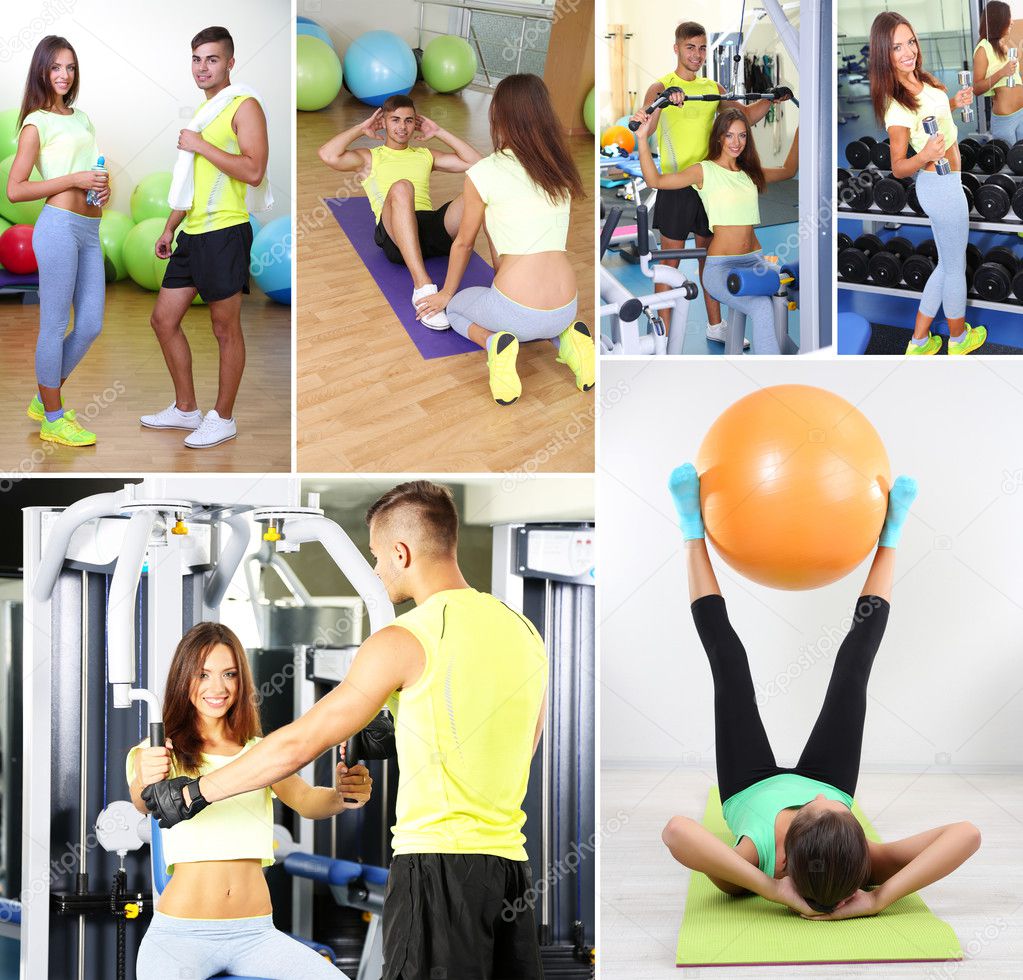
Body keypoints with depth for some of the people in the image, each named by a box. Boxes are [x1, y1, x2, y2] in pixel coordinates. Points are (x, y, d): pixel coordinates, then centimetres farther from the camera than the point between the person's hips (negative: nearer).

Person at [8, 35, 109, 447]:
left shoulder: (81, 117, 18)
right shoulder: (37, 124, -3)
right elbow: (15, 189, -8)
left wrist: (103, 188, 7)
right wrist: (75, 181, -14)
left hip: (90, 229, 8)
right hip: (59, 225, -8)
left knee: (91, 325, 8)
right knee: (55, 326, -1)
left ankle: (45, 399, 25)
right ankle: (53, 419, 7)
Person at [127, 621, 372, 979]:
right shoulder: (154, 755, 6)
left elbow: (307, 801, -3)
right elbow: (144, 802, -16)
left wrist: (342, 795, -26)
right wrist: (148, 785, -40)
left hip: (255, 934, 3)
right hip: (180, 934, -3)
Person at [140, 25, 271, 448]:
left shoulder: (244, 106, -9)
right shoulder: (203, 111, 19)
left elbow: (254, 171, -22)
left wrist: (200, 145, -17)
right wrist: (169, 228, 24)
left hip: (225, 233, -9)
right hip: (192, 234, 9)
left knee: (226, 329, 0)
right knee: (163, 319, 11)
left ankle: (223, 418, 9)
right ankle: (185, 409, 21)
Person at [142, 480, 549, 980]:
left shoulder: (405, 641, -7)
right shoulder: (525, 633, 13)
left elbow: (299, 744, -4)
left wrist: (197, 792, 7)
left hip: (439, 865, -7)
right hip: (510, 864, 7)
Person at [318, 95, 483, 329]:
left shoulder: (425, 155, 32)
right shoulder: (369, 158, 22)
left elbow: (476, 162, 21)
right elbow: (328, 155, 1)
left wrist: (440, 133, 21)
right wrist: (361, 129, 14)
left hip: (433, 227, 3)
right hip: (395, 235, -3)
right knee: (401, 187, -39)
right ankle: (423, 287, -54)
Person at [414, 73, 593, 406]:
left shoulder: (484, 174, -6)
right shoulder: (561, 171, 9)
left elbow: (464, 243, 9)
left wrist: (447, 294, 28)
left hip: (517, 311, -5)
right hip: (565, 309, 5)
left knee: (457, 307, 30)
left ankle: (494, 343, -3)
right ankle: (565, 338, 9)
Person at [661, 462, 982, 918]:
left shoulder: (749, 868, -52)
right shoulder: (867, 867, -48)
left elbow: (677, 830, -71)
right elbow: (966, 833, -61)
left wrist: (770, 889, -68)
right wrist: (878, 899, -64)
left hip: (752, 789, 0)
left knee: (728, 657, 8)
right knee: (855, 658, 8)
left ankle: (694, 530, 33)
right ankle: (889, 535, 34)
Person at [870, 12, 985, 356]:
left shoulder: (920, 79, -3)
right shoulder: (897, 107, -28)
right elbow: (898, 168, -19)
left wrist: (954, 103, 2)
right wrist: (924, 157, -38)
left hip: (946, 182, 9)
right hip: (942, 188, -9)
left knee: (947, 264, 21)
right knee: (955, 268, 14)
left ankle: (919, 341, 31)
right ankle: (958, 337, 35)